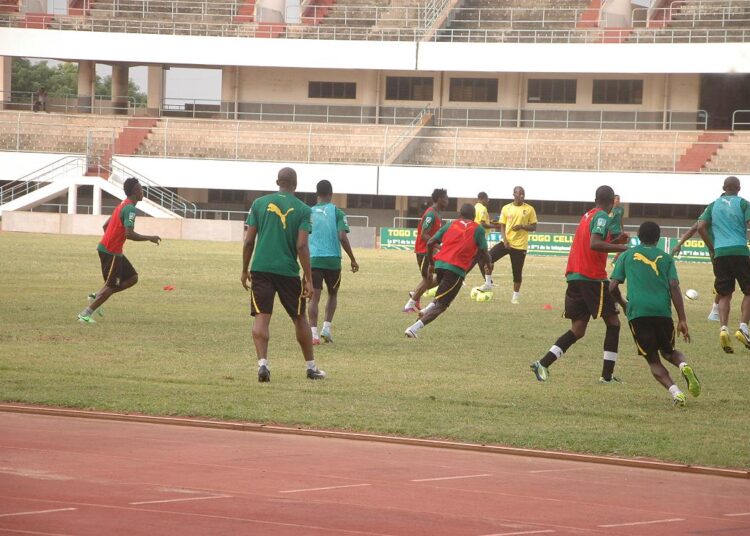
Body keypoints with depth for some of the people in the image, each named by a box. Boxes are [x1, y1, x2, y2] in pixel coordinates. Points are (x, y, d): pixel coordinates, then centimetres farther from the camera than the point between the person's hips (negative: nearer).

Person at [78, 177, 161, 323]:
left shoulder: (122, 205, 14)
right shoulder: (130, 208, -17)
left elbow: (105, 225, 20)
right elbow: (130, 234, -26)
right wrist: (150, 238, -15)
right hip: (111, 252, -10)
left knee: (132, 278, 13)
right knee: (112, 286, -4)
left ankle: (96, 296, 10)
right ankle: (85, 314, -2)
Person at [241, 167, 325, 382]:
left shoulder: (259, 203, 5)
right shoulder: (303, 210, -1)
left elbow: (249, 241, 3)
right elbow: (302, 246, -8)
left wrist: (245, 271, 12)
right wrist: (308, 279, -5)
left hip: (261, 268, 1)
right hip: (288, 271, -1)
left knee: (261, 318, -1)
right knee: (300, 319, 14)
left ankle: (262, 363, -20)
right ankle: (311, 367, 22)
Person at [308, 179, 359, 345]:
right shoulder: (337, 212, 0)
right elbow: (342, 237, -9)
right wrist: (352, 259, -1)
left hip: (313, 260, 1)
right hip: (333, 260, -1)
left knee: (314, 297, 0)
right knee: (332, 294, 19)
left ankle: (314, 333, -11)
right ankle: (326, 328, 8)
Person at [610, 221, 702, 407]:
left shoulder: (627, 256, 16)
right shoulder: (665, 258, 16)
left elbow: (613, 285, 9)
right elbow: (674, 287, 4)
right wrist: (682, 320, 2)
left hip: (637, 312, -1)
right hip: (662, 311, 1)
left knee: (653, 360, 6)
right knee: (668, 351, 23)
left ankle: (675, 392, -18)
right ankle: (684, 365, -12)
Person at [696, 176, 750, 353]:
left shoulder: (714, 205, 14)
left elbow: (701, 226, 6)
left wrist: (711, 247, 16)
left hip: (720, 253, 3)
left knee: (724, 295, 7)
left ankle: (723, 329, -14)